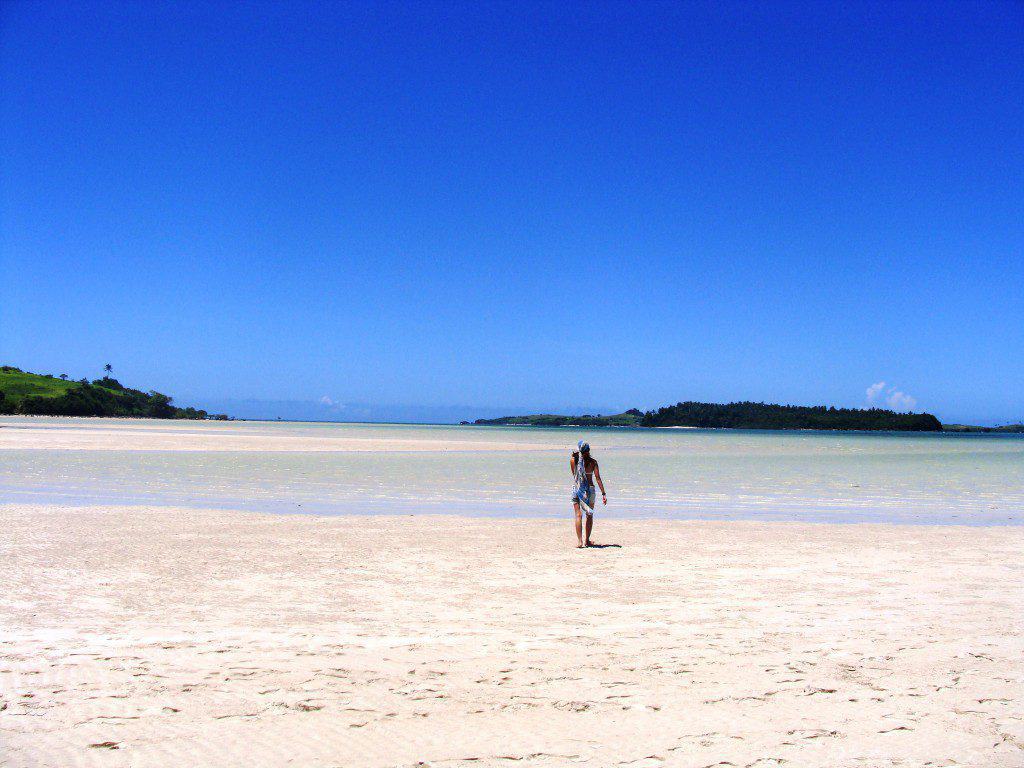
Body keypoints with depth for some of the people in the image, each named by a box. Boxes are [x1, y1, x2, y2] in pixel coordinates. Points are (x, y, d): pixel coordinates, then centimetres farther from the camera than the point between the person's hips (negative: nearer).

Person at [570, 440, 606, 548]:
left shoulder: (573, 460, -6)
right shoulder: (593, 461, -8)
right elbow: (598, 478, -10)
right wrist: (603, 493, -6)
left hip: (577, 489, 0)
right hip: (590, 490, 0)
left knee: (578, 515, 2)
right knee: (589, 515, 15)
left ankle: (580, 541, -9)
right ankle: (587, 540, 19)